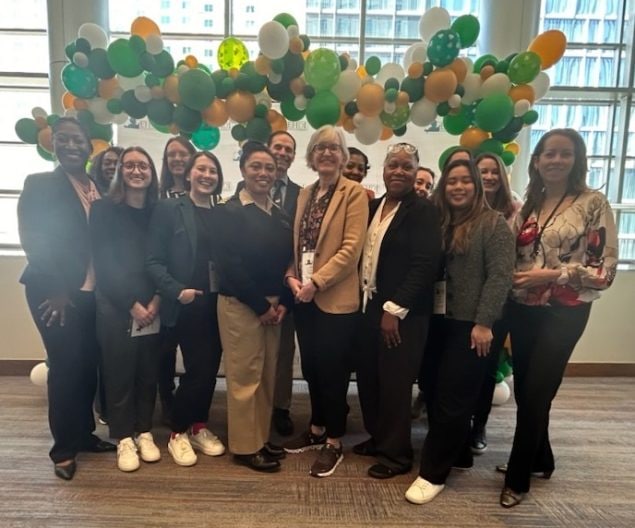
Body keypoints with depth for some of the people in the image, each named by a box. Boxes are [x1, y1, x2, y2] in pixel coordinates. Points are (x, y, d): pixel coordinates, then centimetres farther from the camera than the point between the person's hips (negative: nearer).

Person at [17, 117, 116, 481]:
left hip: (93, 293, 4)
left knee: (89, 364, 9)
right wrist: (56, 291, -12)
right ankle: (64, 447, 16)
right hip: (56, 293, -4)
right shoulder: (39, 185, -2)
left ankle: (84, 432, 27)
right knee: (66, 366, -1)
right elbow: (33, 242, -7)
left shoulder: (101, 190, 11)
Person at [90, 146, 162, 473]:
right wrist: (132, 304, -11)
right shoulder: (104, 210, -1)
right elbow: (104, 264, -6)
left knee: (148, 372, 8)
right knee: (119, 373, 3)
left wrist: (155, 301, -10)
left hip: (153, 308, 3)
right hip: (116, 307, -2)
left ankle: (144, 433, 24)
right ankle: (124, 439, 18)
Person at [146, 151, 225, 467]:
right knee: (197, 368, -4)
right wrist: (177, 290, -19)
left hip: (217, 305, 5)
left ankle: (199, 427, 29)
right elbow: (153, 261, -7)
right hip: (186, 306, -4)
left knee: (210, 367, 10)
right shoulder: (168, 210, -2)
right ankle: (178, 433, 18)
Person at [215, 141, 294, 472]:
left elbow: (287, 262, 9)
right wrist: (261, 305, -14)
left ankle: (261, 439, 28)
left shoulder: (280, 216, 12)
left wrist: (283, 303, -4)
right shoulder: (229, 212, -7)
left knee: (267, 376, 13)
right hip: (240, 305, -6)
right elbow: (229, 266, -15)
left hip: (274, 307, 7)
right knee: (245, 377, 1)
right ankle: (244, 446, 15)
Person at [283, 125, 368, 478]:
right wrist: (291, 276, -4)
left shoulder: (354, 193, -6)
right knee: (312, 368, 16)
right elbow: (296, 242, 14)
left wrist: (316, 282, -19)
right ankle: (317, 429, 35)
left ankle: (334, 442, 21)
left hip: (335, 299, -6)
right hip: (304, 298, 6)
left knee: (333, 371, 4)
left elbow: (351, 248, -15)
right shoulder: (305, 194, 14)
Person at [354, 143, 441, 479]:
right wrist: (365, 298, 2)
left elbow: (425, 265, -17)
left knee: (395, 383, 4)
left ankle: (396, 453, 22)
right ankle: (377, 437, 35)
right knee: (368, 378, 14)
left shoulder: (423, 211, -9)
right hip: (369, 305, 7)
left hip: (402, 313, -7)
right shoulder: (374, 206, 12)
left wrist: (395, 309, -19)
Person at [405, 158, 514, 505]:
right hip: (442, 321, 6)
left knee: (452, 397, 0)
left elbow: (500, 276, -14)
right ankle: (459, 455, 34)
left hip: (472, 325, -6)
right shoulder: (438, 223, 10)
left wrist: (484, 323, -19)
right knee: (442, 393, 13)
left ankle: (433, 473, 11)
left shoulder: (493, 223, -7)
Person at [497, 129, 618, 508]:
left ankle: (518, 478, 19)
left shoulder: (594, 203, -7)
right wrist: (514, 279, -5)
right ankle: (540, 460, 38)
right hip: (523, 310, 5)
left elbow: (606, 269, -11)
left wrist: (552, 275, -19)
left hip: (564, 313, -5)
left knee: (535, 394, 0)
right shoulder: (527, 204, 8)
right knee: (524, 390, 14)